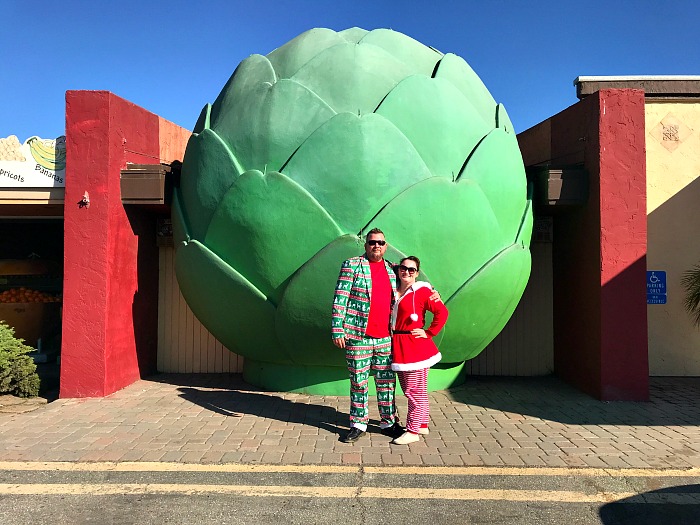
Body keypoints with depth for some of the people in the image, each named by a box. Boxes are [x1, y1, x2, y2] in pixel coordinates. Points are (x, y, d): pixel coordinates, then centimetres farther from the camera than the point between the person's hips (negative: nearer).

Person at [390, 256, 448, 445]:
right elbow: (389, 316, 21)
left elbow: (442, 312, -14)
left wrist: (429, 333, -12)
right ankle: (422, 425, 29)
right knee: (410, 390, 16)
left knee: (415, 391, -1)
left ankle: (413, 431, 8)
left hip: (415, 348, -8)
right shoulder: (393, 291, 11)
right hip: (398, 347, 8)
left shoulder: (421, 291, -8)